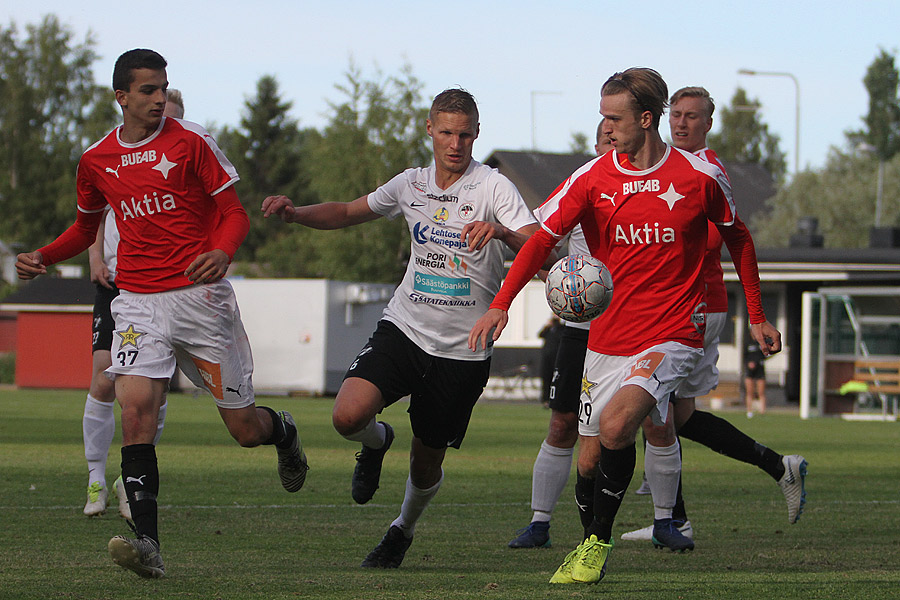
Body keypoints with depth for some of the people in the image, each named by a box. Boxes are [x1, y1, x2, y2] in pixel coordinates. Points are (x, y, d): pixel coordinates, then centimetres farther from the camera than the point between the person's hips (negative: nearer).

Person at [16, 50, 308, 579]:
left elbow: (234, 213, -1)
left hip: (200, 293, -2)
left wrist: (223, 252, -23)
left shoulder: (190, 143, -3)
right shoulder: (96, 161, 9)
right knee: (136, 409, -20)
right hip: (139, 303, 2)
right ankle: (148, 543, -24)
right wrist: (43, 257, 8)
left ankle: (283, 431, 42)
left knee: (245, 428, 2)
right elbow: (86, 227, 26)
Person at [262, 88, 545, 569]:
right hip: (404, 328, 3)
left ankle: (403, 530, 40)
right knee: (348, 416, -22)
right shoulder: (411, 184, 5)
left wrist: (501, 231, -42)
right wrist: (295, 213, 3)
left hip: (462, 349, -3)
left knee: (426, 462, 8)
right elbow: (347, 213, 21)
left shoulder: (493, 187, -10)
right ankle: (377, 443, 15)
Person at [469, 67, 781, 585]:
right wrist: (501, 304, -15)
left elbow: (738, 239, 11)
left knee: (615, 426, -26)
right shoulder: (592, 178, -1)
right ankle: (589, 547, 32)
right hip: (608, 340, 4)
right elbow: (543, 237, -1)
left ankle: (599, 542, -9)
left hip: (674, 335, -3)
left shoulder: (699, 176, -4)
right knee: (589, 460, 5)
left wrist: (757, 317, 15)